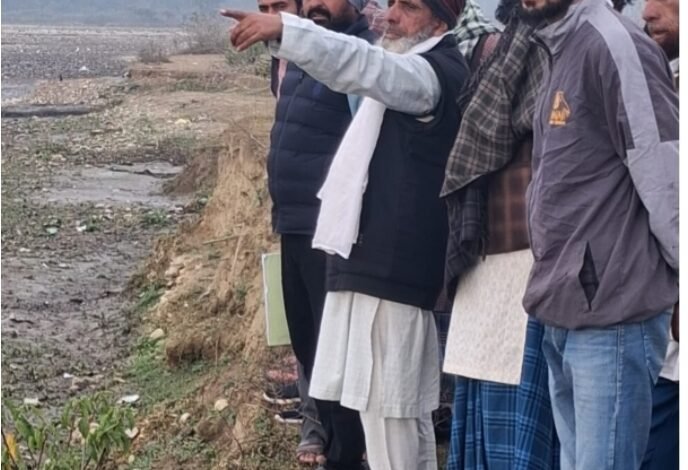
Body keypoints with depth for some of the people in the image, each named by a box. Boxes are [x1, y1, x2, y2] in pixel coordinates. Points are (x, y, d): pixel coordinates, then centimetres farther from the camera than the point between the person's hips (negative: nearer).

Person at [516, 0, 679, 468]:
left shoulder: (614, 43, -12)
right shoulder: (561, 52, 16)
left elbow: (664, 173, -15)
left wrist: (675, 279, -10)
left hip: (612, 315, -9)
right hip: (565, 315, 9)